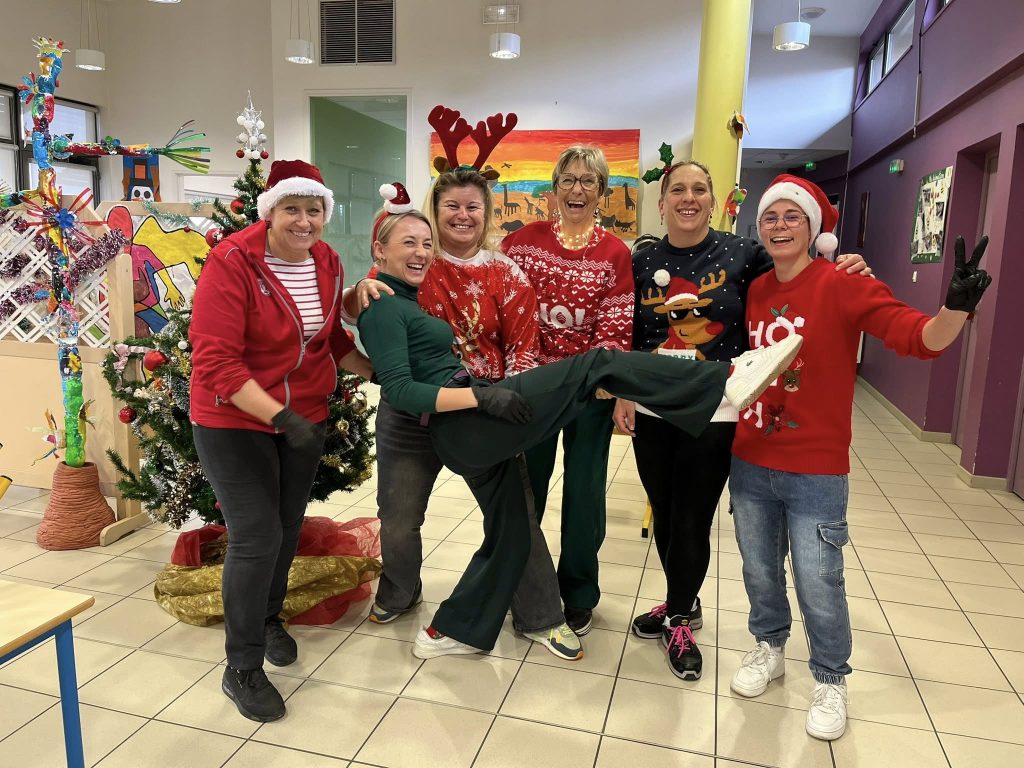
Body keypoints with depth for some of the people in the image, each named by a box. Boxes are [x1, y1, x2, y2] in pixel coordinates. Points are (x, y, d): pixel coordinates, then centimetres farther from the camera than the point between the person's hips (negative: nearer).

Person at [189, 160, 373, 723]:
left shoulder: (326, 262, -2)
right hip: (234, 421, -6)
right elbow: (215, 362, -25)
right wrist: (282, 416, -31)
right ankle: (241, 669, 12)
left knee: (287, 527, 17)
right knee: (256, 538, -7)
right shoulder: (232, 263, -20)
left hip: (303, 418, 6)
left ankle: (268, 618, 43)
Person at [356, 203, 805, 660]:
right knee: (597, 365, -17)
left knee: (509, 535, 18)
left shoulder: (406, 301, 22)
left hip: (470, 434, 10)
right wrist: (483, 396, -24)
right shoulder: (382, 308, -6)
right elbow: (399, 391, -17)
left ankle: (448, 632, 27)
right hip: (464, 426, -10)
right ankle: (725, 381, -17)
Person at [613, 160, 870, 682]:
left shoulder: (742, 253, -3)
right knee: (664, 516, 13)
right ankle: (683, 605, 37)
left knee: (692, 522, 4)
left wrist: (842, 268, -12)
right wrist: (623, 395, 2)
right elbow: (628, 337, 9)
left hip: (714, 413, -3)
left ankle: (678, 616, 28)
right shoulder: (643, 262, 5)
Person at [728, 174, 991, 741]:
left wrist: (955, 309, -40)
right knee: (759, 573, 19)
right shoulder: (753, 292, 4)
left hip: (816, 473, -4)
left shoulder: (844, 285, -11)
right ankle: (768, 648, 45)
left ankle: (830, 681, 33)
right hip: (750, 463, 5)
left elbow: (920, 337, -22)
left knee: (818, 586, 7)